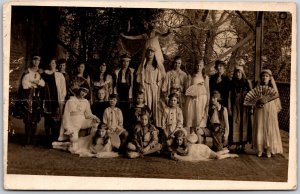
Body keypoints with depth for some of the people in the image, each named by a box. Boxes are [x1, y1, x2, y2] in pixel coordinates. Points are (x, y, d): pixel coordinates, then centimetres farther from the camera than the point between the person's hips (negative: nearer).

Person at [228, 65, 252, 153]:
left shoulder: (247, 82, 3)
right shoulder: (232, 83, 6)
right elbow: (229, 95, 4)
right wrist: (229, 108, -2)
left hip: (245, 107, -1)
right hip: (235, 106, 1)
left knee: (244, 124, 0)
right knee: (236, 125, -1)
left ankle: (243, 145, 6)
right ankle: (237, 145, 5)